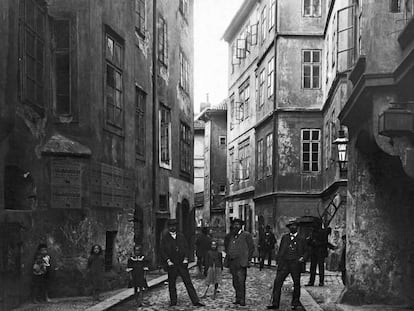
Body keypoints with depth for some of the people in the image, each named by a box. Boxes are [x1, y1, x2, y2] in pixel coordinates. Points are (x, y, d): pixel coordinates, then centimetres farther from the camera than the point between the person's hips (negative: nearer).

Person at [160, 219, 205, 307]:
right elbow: (162, 251, -1)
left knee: (188, 282, 0)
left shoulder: (181, 236, 10)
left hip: (182, 263, 2)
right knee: (172, 284, 5)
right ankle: (173, 302, 18)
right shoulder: (165, 238, 1)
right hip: (171, 264, -1)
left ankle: (195, 301, 0)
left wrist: (186, 258, -2)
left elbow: (186, 247, 11)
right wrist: (168, 261, -11)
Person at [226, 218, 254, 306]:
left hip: (241, 262, -6)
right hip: (232, 262, 6)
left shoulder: (246, 235, 0)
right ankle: (238, 299, 15)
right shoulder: (231, 236, 20)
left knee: (241, 282, -10)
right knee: (235, 282, 8)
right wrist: (229, 259, 12)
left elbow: (251, 247, -1)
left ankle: (242, 300, -7)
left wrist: (248, 259, -5)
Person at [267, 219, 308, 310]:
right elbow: (280, 250, 15)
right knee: (277, 282, -9)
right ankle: (275, 303, -7)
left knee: (296, 284, 5)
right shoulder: (284, 238, 14)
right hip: (284, 263, 1)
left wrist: (302, 258, -8)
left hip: (296, 264, -1)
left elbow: (305, 252, 12)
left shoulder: (301, 240, 9)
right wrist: (278, 261, 6)